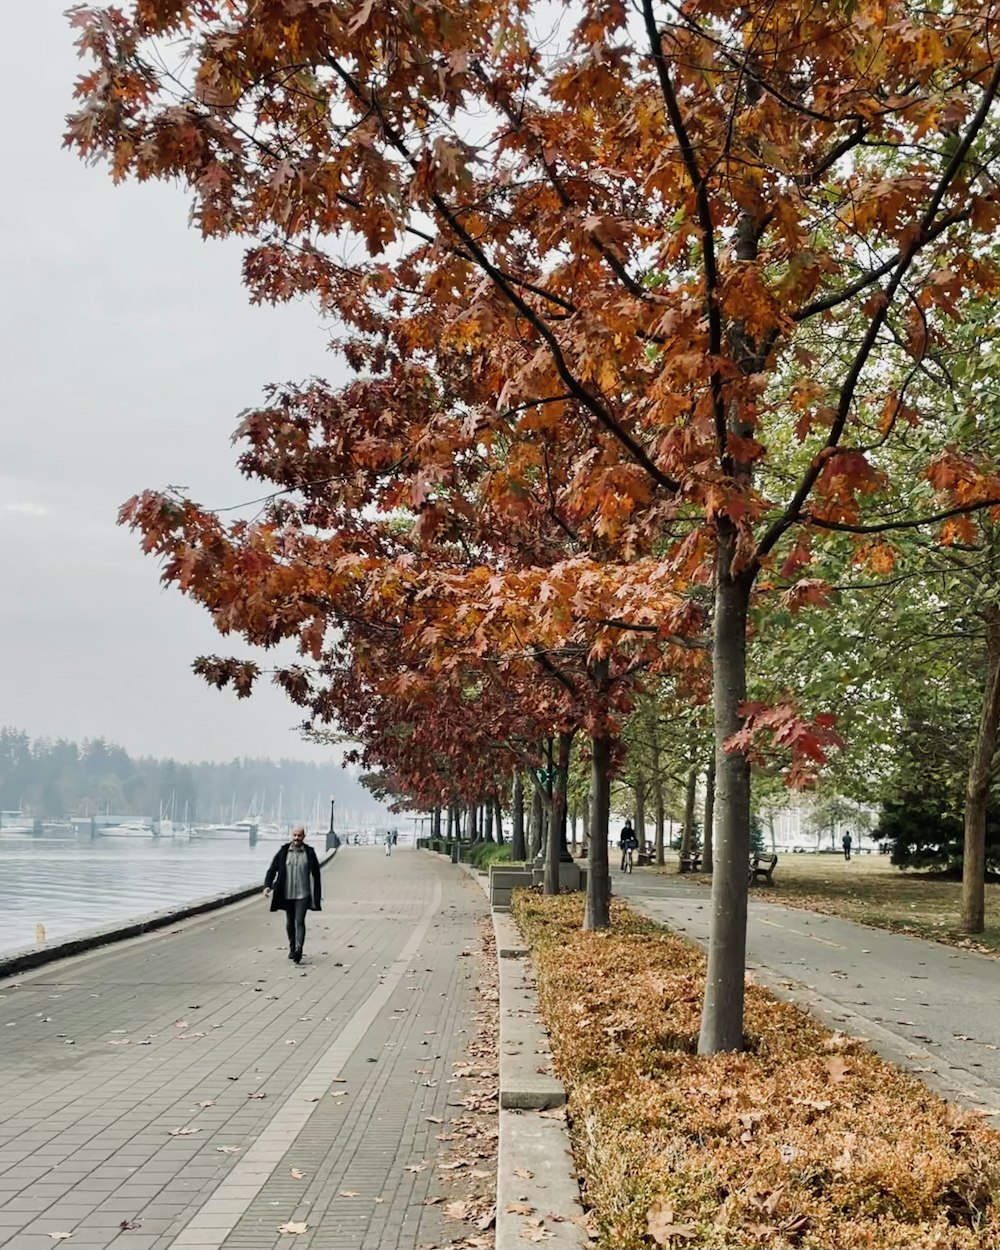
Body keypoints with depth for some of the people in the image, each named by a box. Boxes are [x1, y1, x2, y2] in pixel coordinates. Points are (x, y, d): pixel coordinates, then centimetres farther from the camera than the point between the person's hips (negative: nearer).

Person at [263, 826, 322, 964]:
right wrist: (267, 885, -15)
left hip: (303, 894, -2)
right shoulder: (283, 851, 1)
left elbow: (316, 874, 6)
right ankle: (292, 948, 29)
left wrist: (318, 894, 8)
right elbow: (272, 869, 0)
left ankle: (298, 949, -19)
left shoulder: (309, 853, -1)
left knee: (300, 921, -13)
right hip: (287, 894, 2)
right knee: (290, 922, 13)